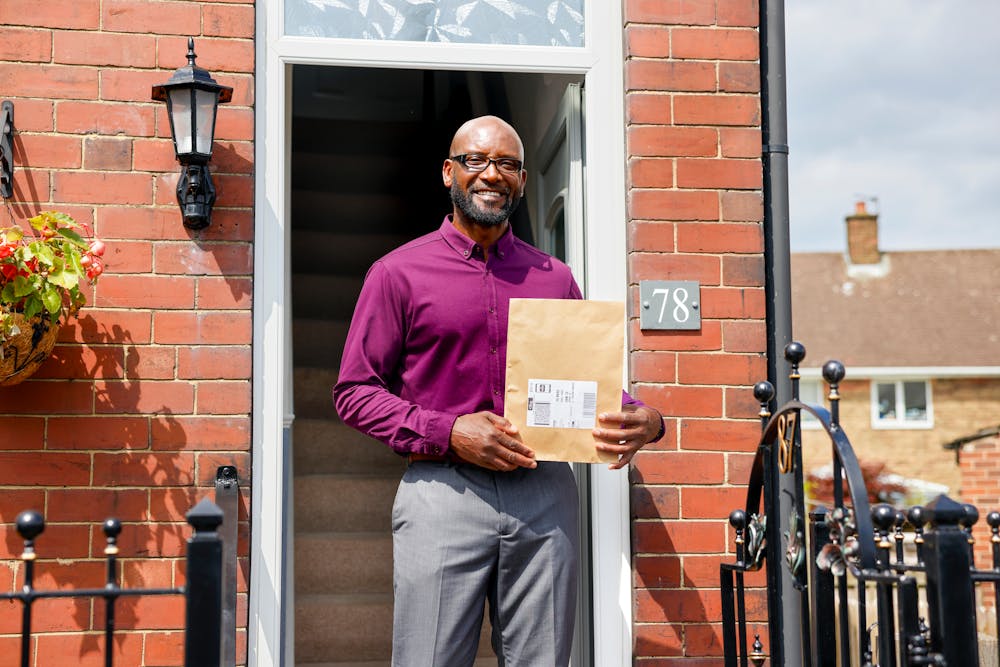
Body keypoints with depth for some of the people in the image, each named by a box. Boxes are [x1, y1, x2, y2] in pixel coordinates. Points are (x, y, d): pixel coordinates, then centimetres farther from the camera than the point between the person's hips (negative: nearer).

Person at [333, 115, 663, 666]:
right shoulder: (398, 273, 5)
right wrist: (448, 432, -12)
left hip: (544, 493, 3)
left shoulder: (554, 278, 15)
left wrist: (643, 419, -5)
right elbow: (354, 392, 2)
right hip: (442, 491, -3)